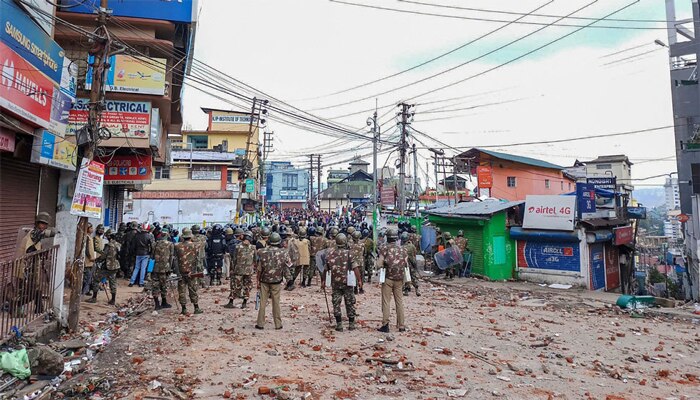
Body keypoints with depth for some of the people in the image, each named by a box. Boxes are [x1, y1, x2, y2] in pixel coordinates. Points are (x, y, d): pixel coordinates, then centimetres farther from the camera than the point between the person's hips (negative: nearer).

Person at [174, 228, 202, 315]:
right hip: (191, 271, 0)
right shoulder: (195, 246, -4)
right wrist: (196, 268, 1)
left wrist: (177, 272, -1)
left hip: (181, 271, 0)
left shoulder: (177, 246, -2)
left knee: (182, 290, 8)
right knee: (193, 290, 7)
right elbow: (197, 259, -5)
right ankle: (196, 308, 10)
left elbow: (175, 260, -3)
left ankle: (184, 309, 9)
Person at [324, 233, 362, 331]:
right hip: (347, 282, -1)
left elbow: (326, 269, 7)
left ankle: (339, 325, 9)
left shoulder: (330, 253, 1)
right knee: (349, 303, 10)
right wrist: (359, 280, -7)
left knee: (336, 303, 9)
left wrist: (323, 280, 18)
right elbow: (355, 267, -12)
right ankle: (351, 324, 16)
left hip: (335, 282, 2)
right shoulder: (349, 253, -7)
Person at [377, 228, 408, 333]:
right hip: (399, 279, 4)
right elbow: (406, 264, 6)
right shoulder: (402, 249, 4)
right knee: (399, 301, 11)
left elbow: (379, 264, -12)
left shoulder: (385, 248, -8)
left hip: (388, 278, -4)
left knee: (386, 302, 3)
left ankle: (385, 325, 1)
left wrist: (385, 265, 7)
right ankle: (401, 326, 14)